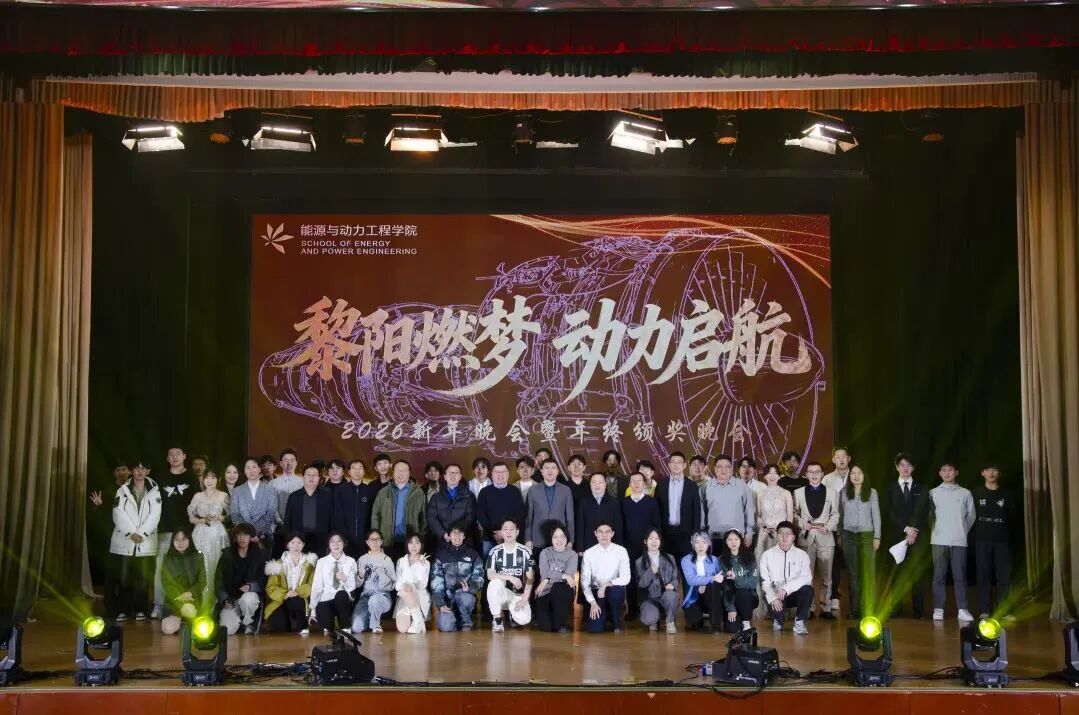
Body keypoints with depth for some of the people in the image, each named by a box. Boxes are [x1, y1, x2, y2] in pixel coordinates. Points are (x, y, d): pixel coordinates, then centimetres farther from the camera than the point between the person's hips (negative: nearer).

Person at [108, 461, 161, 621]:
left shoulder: (154, 492, 6)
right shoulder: (122, 490, 8)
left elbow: (154, 516, -3)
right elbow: (119, 514, -3)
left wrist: (141, 533, -14)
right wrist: (131, 533, -13)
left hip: (146, 542, 0)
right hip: (124, 541, 0)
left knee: (143, 577, -1)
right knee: (123, 578, -1)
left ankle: (140, 610, 6)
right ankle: (122, 610, 5)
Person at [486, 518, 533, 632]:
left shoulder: (525, 552, -1)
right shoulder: (495, 552, -2)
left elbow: (529, 578, -3)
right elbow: (490, 575, -12)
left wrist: (524, 599, -14)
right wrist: (510, 577, -25)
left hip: (518, 594, 1)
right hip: (501, 593, -1)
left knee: (524, 619, -27)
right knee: (495, 582, -35)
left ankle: (513, 613, 14)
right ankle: (497, 618, -13)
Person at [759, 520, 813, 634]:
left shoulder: (801, 555, 1)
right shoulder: (767, 555, 0)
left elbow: (807, 577, -14)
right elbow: (765, 582, -7)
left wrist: (786, 588, -28)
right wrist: (773, 598, -27)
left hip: (794, 594, 1)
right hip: (775, 595, -1)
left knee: (808, 590, -30)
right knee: (775, 605, -34)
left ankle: (799, 623, -8)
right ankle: (778, 621, 6)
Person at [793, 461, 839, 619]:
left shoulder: (832, 493, 9)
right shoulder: (798, 493, 9)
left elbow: (835, 515, 7)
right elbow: (794, 514, 9)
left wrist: (827, 527, -8)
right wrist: (802, 523, -8)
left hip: (826, 538, 0)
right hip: (806, 538, 0)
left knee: (826, 576, 2)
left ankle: (826, 608, 8)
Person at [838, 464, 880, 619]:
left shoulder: (872, 492, 3)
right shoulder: (844, 492, 7)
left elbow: (876, 515, 3)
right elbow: (841, 513, 9)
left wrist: (877, 536, -2)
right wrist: (839, 534, 5)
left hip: (867, 535, -1)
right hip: (849, 535, 1)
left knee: (868, 573, -5)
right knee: (852, 573, 3)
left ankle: (869, 608, -3)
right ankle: (854, 609, 7)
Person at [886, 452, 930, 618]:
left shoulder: (921, 489, 12)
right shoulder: (891, 488, 11)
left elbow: (922, 512, 2)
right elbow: (892, 513, 2)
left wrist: (914, 530, -11)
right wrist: (906, 529, -10)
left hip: (918, 537, 0)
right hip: (897, 535, 0)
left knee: (917, 573, -3)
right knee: (896, 573, -3)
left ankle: (919, 611, 0)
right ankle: (895, 609, -1)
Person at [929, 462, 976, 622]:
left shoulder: (965, 493, 7)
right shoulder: (933, 492, 6)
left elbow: (971, 516, 13)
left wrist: (963, 531, 9)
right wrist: (934, 531, 6)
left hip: (959, 540, 0)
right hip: (939, 540, 0)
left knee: (960, 576, -1)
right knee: (939, 575, 1)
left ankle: (962, 610, 2)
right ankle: (938, 609, 3)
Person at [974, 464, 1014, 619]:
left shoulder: (1006, 495, 9)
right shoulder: (976, 494, 6)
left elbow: (1012, 517, 10)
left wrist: (1007, 532, 1)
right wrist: (977, 530, -2)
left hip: (1002, 540, 1)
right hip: (982, 540, -1)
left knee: (1004, 576, -3)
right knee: (984, 576, -1)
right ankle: (985, 610, 2)